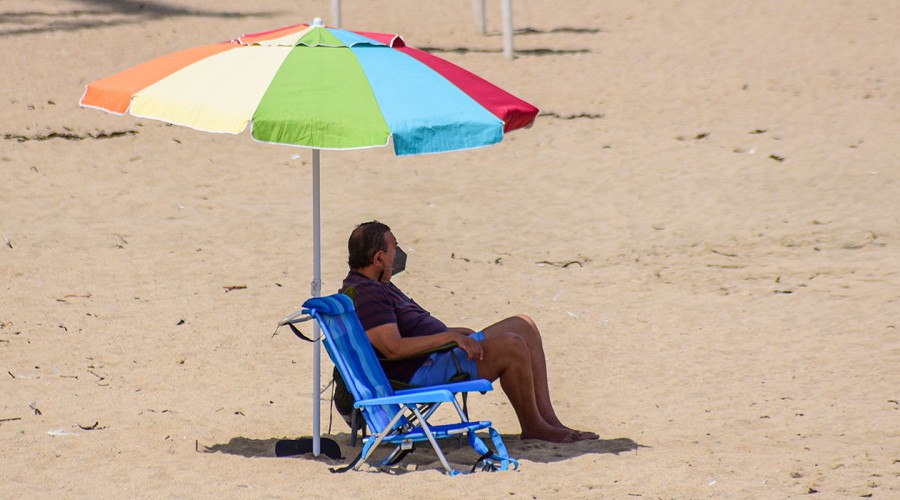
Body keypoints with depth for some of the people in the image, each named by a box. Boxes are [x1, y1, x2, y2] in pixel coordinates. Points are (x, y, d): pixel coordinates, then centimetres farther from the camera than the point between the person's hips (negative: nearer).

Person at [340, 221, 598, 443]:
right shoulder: (364, 295, -17)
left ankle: (548, 418, 3)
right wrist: (448, 336, -25)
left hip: (441, 353, 12)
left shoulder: (375, 287, 20)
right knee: (511, 346, -24)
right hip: (421, 373, -12)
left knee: (524, 326, 9)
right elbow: (393, 348, -28)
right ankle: (532, 425, -7)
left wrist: (457, 334, 16)